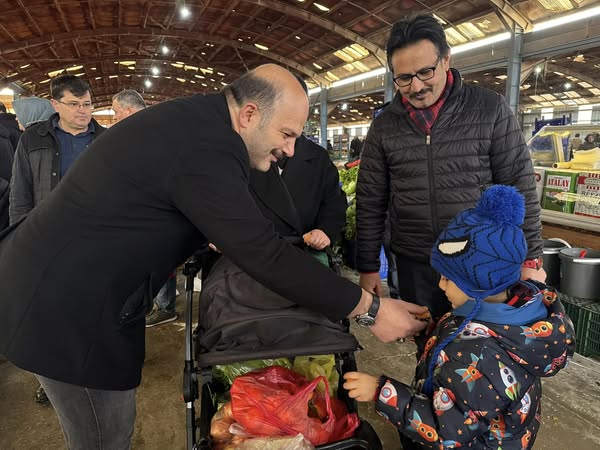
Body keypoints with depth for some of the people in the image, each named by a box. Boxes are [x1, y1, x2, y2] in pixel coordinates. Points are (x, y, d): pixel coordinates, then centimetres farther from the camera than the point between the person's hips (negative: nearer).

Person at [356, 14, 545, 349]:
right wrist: (369, 267, 3)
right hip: (415, 267, 2)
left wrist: (530, 258, -4)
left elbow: (519, 188, -3)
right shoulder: (384, 126, 0)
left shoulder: (490, 110, -6)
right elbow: (370, 203, 2)